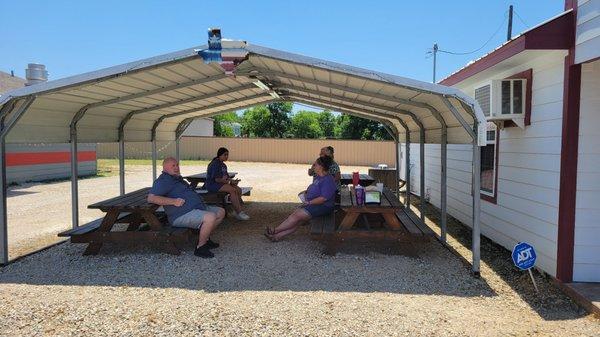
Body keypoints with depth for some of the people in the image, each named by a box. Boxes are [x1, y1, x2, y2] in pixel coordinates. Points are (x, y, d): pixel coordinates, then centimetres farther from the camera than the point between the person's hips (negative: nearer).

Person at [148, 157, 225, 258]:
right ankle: (200, 248, -15)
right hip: (182, 215, -11)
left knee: (221, 212, 12)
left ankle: (205, 238, 18)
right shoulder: (163, 181, -8)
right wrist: (174, 201, -25)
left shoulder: (177, 178, 25)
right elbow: (151, 198, -21)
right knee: (211, 217, -32)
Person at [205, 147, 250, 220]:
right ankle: (239, 212, -26)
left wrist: (232, 181, -6)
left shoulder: (223, 165, 18)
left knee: (239, 190, -10)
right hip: (212, 184, -10)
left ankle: (236, 211, -11)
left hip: (221, 184, 10)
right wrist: (231, 182, -16)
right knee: (233, 190, -29)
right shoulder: (215, 164, -13)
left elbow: (226, 177, 17)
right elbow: (217, 179, -20)